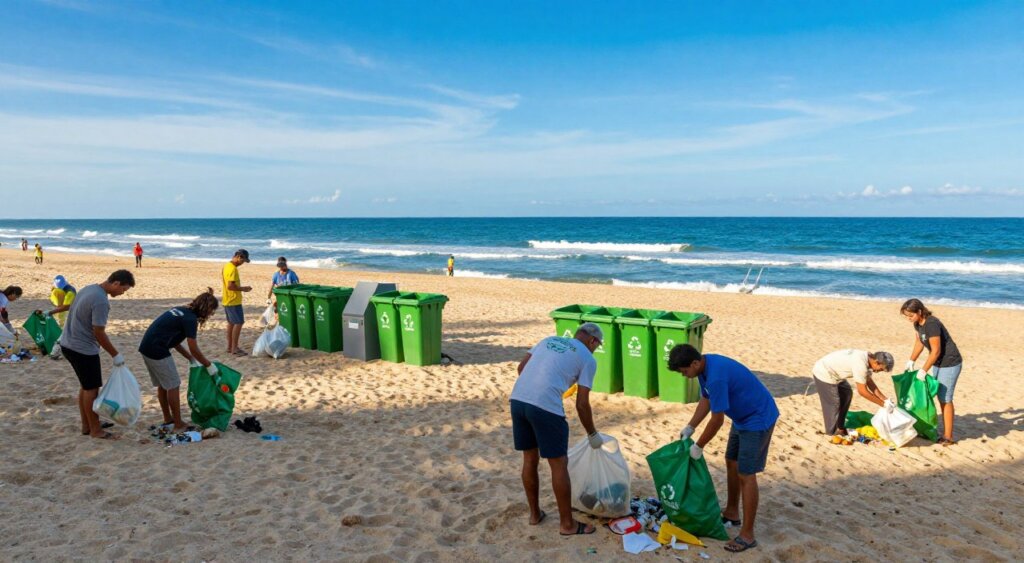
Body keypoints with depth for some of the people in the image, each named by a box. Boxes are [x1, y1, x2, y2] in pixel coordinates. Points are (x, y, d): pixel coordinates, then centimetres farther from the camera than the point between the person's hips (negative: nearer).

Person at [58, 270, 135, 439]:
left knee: (86, 387, 18)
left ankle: (86, 426, 26)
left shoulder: (89, 288, 7)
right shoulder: (101, 301, -23)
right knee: (92, 389, 1)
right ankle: (95, 430, 11)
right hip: (83, 349, -10)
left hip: (68, 344, 10)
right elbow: (99, 333, -21)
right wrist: (115, 355, -12)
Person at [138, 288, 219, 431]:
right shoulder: (190, 319, -14)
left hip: (146, 347, 9)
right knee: (173, 386, 1)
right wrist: (209, 365, -1)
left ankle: (168, 419, 31)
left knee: (162, 385, 20)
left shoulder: (181, 311, 14)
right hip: (157, 351, -9)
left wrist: (191, 359, 19)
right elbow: (194, 349, -13)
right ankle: (178, 424, 9)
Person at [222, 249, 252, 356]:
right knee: (238, 323, -6)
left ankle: (230, 346, 20)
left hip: (228, 300, 10)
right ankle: (234, 348, -5)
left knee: (231, 323, 15)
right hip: (234, 301, -10)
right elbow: (230, 286, -25)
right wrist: (243, 289, -13)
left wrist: (240, 288, 16)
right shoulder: (233, 269, -20)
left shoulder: (227, 266, 11)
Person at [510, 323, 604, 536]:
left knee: (530, 459, 20)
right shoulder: (588, 359, 9)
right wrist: (593, 435, 18)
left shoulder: (549, 340, 24)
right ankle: (567, 524, 19)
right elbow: (582, 404, 5)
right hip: (545, 406, -6)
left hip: (517, 399, 6)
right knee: (559, 465, 8)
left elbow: (521, 367, 19)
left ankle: (535, 514, 34)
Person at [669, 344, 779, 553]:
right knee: (731, 462, 19)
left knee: (746, 474, -7)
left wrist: (699, 446, -14)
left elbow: (717, 420, -26)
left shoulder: (716, 376, -33)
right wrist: (690, 427, 6)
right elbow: (706, 399, 11)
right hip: (742, 417, 10)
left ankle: (747, 535, 1)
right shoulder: (705, 366, -3)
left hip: (758, 419, -10)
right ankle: (732, 512, 35)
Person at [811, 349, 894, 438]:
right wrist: (883, 404, -14)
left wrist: (885, 399, 5)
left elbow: (870, 382, 9)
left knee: (847, 394, 17)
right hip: (824, 374, -10)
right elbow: (862, 391, -23)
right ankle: (832, 432, 15)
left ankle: (839, 427, 28)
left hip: (832, 372, 10)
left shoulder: (866, 358, -1)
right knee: (833, 404, -3)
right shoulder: (860, 364, -29)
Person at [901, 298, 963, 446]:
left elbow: (935, 351, -24)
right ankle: (944, 431, 22)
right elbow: (919, 343, 10)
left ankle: (948, 437, 2)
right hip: (938, 363, 9)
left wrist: (923, 370, -18)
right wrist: (911, 361, 3)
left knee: (945, 399, -5)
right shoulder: (917, 323, 0)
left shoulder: (932, 324, -27)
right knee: (939, 397, 13)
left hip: (950, 363, -9)